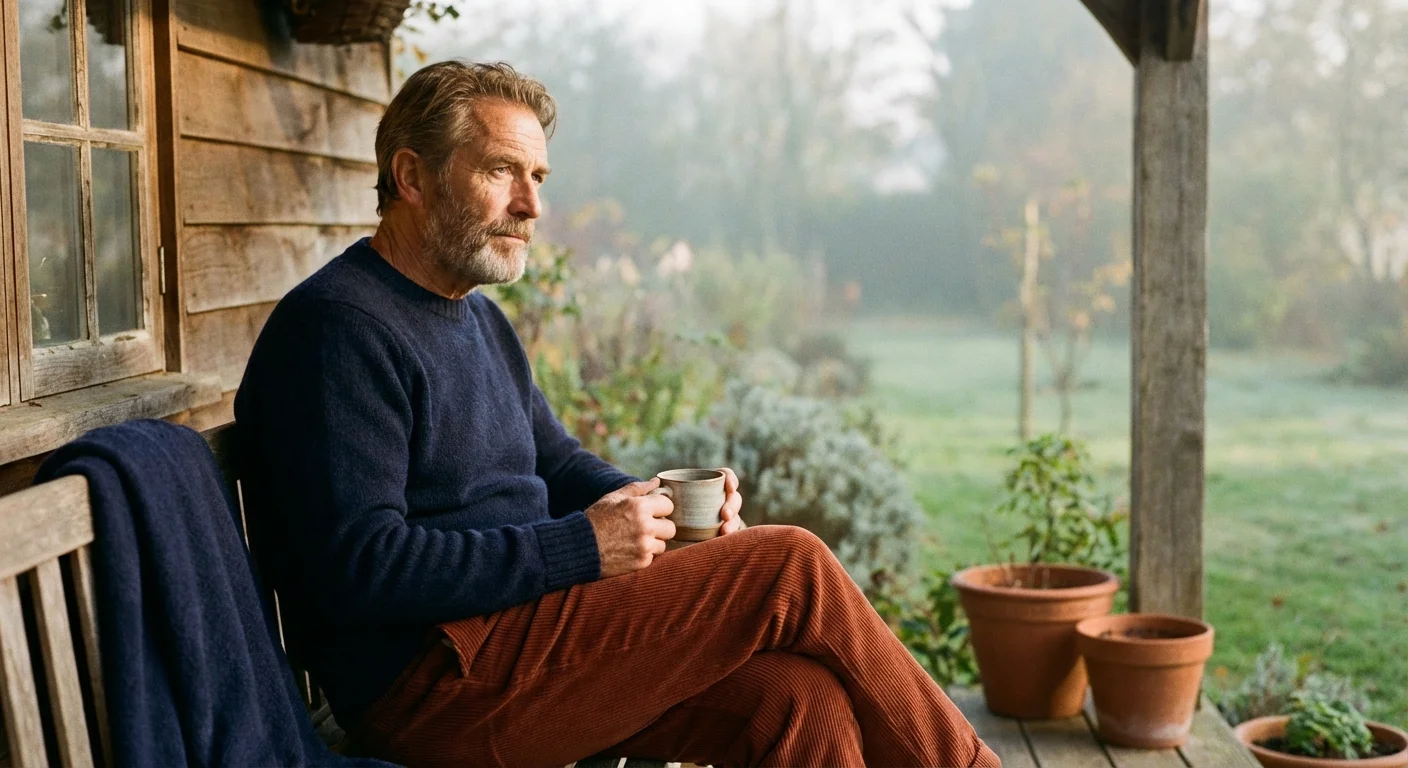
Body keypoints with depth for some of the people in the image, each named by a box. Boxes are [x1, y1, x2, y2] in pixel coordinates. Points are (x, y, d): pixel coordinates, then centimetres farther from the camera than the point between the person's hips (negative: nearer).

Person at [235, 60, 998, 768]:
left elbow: (557, 461, 26)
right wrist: (579, 547, -19)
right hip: (430, 686, -9)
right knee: (791, 569, -14)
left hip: (523, 623, 9)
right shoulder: (337, 325, -12)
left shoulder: (479, 319, 19)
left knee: (800, 701, -16)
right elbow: (360, 568, -20)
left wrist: (655, 507, 4)